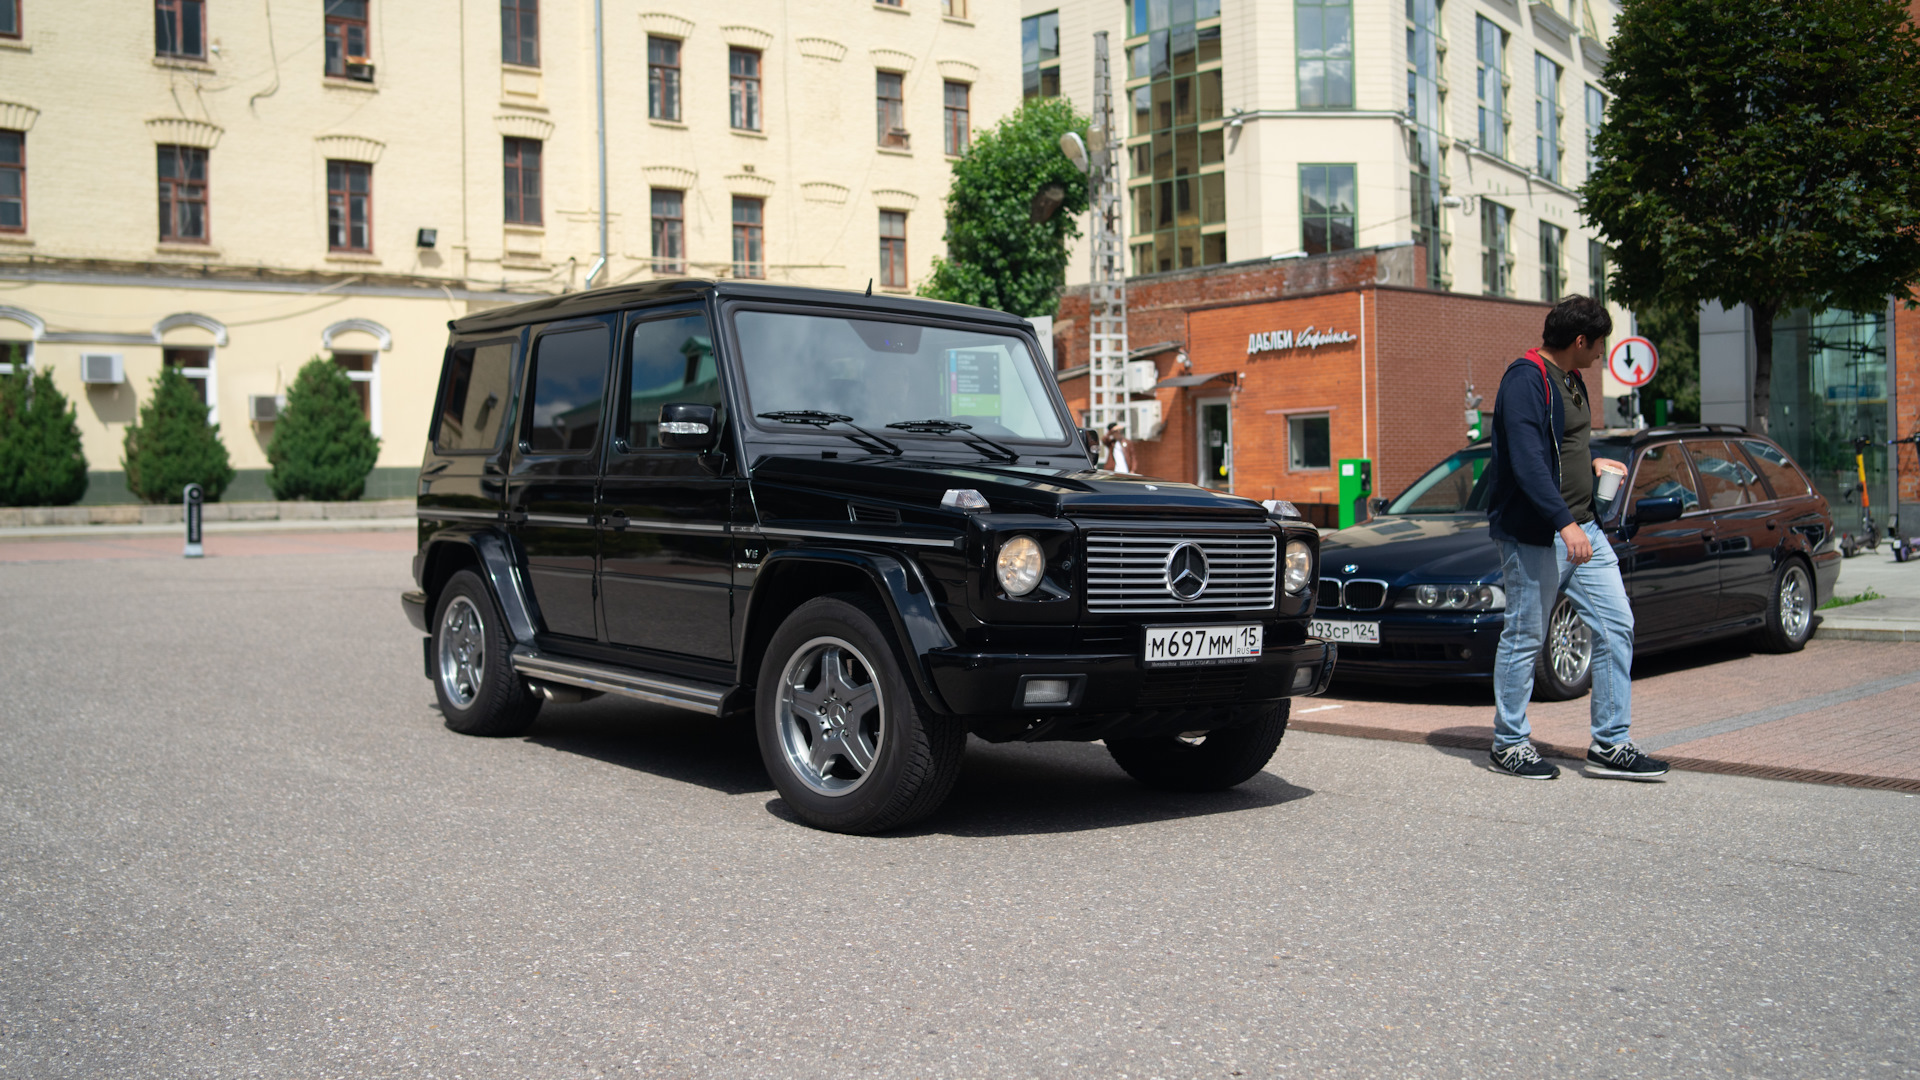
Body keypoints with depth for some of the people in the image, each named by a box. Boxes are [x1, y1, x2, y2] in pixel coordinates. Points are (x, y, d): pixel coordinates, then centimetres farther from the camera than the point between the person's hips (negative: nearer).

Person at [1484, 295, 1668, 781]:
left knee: (1616, 625, 4)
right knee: (1524, 639, 0)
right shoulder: (1525, 380, -15)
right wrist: (1564, 522, -32)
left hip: (1580, 528, 9)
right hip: (1533, 535, -9)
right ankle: (1508, 744, 14)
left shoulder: (1571, 380, 16)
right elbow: (1527, 461, -25)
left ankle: (1610, 745, 10)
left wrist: (1593, 465, 40)